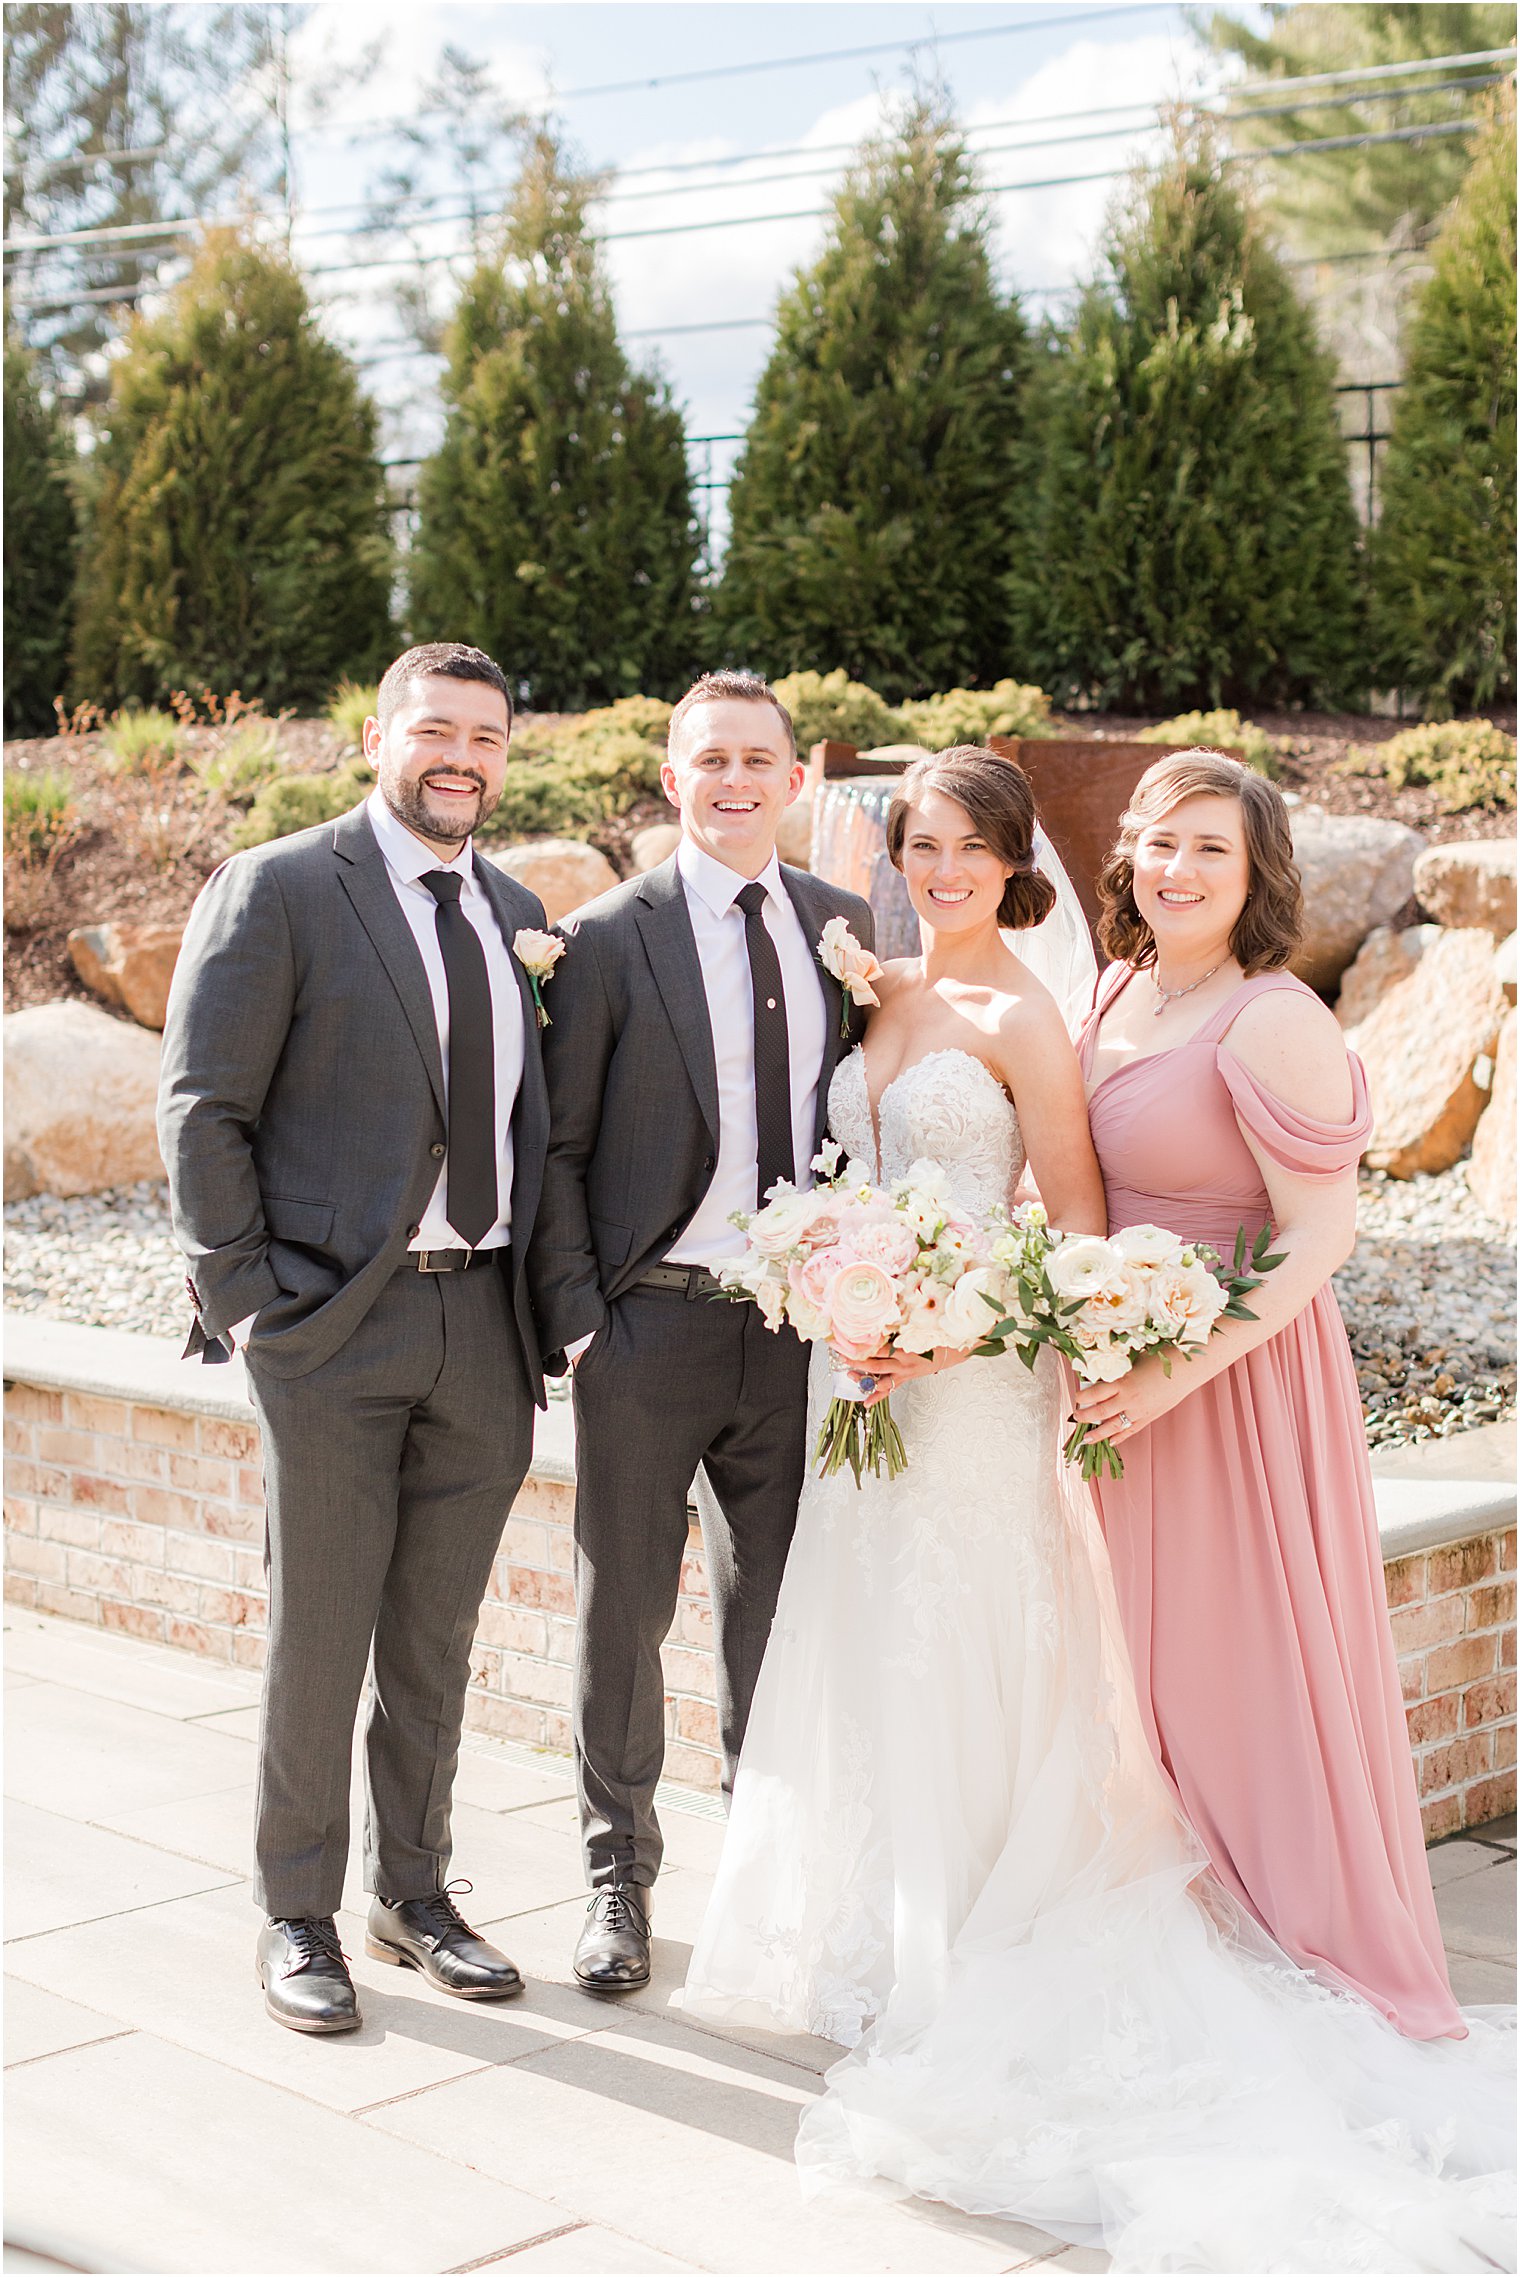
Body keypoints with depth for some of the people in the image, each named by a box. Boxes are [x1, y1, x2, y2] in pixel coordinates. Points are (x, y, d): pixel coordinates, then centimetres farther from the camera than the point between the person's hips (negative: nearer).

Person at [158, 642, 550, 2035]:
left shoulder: (519, 914, 12)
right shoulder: (277, 890, -5)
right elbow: (204, 1111, -6)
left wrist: (546, 1298, 7)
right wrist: (244, 1298, -11)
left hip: (486, 1327, 5)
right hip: (334, 1325, -5)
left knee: (438, 1641, 14)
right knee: (319, 1637, 5)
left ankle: (415, 1894, 30)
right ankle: (298, 1918, 20)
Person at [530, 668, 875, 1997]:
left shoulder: (843, 923, 8)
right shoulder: (610, 938, -4)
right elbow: (556, 1150, -3)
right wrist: (576, 1321, -10)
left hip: (798, 1327, 3)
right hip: (649, 1326, -3)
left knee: (776, 1612, 13)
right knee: (624, 1611, 8)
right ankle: (620, 1874, 26)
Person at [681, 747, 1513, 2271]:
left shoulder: (1022, 1021, -11)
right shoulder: (883, 995, 10)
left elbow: (1078, 1240, -12)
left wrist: (947, 1337, -20)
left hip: (973, 1391, -7)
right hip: (862, 1377, 7)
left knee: (960, 1674, -1)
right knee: (863, 1669, 13)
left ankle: (967, 1987, 13)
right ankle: (876, 1950, 28)